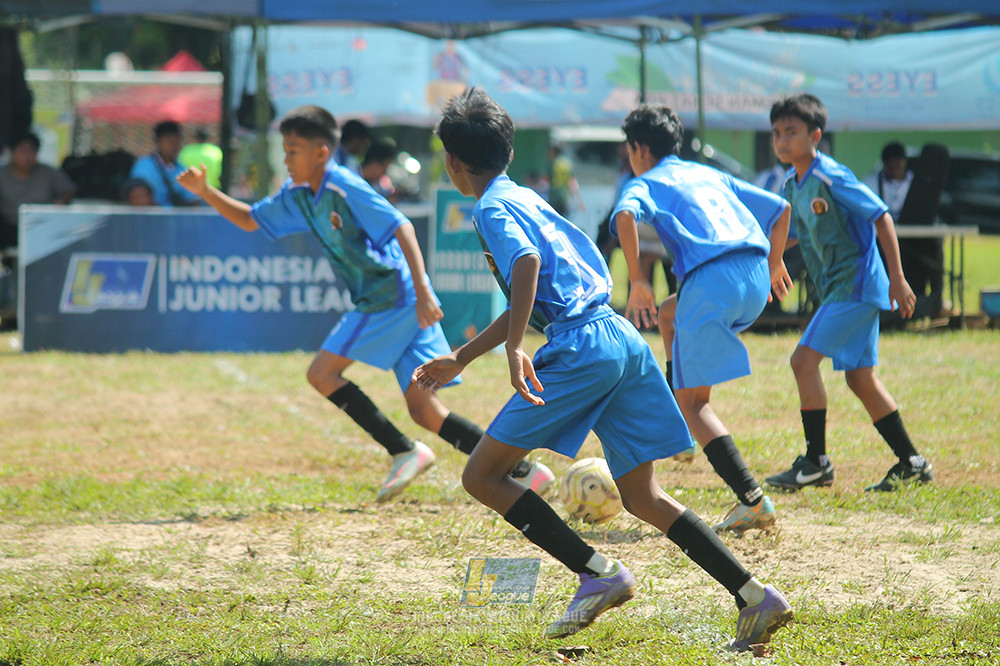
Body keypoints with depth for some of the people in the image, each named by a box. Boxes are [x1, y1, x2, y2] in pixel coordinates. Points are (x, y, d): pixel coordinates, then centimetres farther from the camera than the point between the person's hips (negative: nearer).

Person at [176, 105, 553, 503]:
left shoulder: (344, 188, -14)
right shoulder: (298, 196, 13)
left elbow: (402, 228, -20)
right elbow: (250, 220, 26)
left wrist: (423, 293, -28)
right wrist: (206, 193, 12)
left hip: (393, 295, -9)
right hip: (378, 301, 9)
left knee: (322, 373, -9)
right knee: (423, 410, 3)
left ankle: (404, 452, -6)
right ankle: (523, 472, 0)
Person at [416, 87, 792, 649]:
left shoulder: (494, 208, -1)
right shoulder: (527, 197, 27)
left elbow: (527, 263, -22)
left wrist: (515, 348, -28)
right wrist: (459, 361, 39)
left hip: (581, 349, -9)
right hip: (624, 339, 9)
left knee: (483, 476, -1)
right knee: (645, 499, 10)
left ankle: (599, 573, -10)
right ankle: (756, 596, -2)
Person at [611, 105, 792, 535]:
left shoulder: (644, 184, 13)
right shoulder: (710, 175, 31)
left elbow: (625, 215, -11)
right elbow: (779, 208, 34)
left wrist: (637, 281, -8)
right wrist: (774, 264, 45)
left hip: (711, 281, -6)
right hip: (757, 282, 7)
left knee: (694, 401, 0)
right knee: (670, 316, 33)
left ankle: (752, 500, -14)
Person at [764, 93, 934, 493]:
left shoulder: (830, 178, -16)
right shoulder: (794, 187, 10)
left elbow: (881, 218, -16)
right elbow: (789, 235, 23)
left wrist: (897, 279, -17)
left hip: (856, 283, -9)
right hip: (837, 289, 9)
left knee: (804, 359, -14)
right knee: (860, 378, 10)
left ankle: (817, 462, -9)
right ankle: (911, 463, 15)